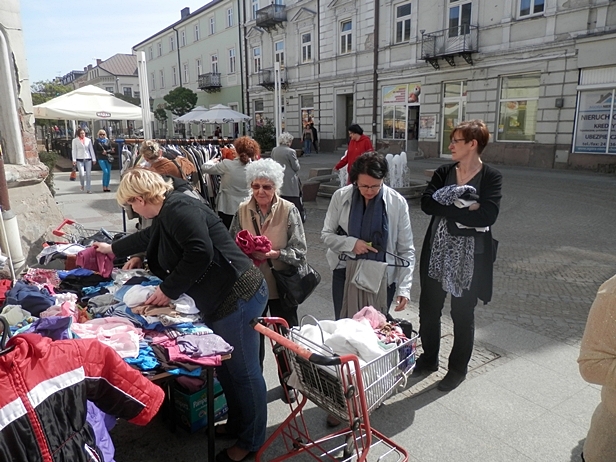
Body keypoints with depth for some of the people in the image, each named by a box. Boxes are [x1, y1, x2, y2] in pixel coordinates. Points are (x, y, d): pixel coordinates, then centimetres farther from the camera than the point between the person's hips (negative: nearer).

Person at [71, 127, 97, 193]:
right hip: (79, 159, -2)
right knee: (82, 174, -13)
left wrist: (94, 159, 4)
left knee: (88, 174, 0)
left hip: (88, 159, 2)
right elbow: (74, 150, 2)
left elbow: (91, 150, 10)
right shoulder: (75, 140, 3)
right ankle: (82, 185, 18)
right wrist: (74, 160, -5)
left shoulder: (88, 140, 8)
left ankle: (88, 189, 9)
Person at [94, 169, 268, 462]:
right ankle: (236, 424, 41)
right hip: (220, 300, 10)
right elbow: (148, 237, 37)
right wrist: (112, 249, 53)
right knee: (225, 367, 21)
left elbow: (200, 252, -27)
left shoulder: (178, 209, -16)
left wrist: (169, 289, -14)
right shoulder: (166, 214, 17)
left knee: (243, 372, 5)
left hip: (238, 295, -10)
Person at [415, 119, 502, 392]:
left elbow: (488, 216, -22)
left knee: (462, 314, 10)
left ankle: (458, 369, 30)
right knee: (428, 308, 13)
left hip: (470, 257, -4)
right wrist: (464, 209, -19)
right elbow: (426, 203, -12)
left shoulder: (491, 177, -7)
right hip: (436, 252, 4)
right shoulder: (444, 172, 4)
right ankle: (429, 359, 35)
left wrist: (447, 210, -18)